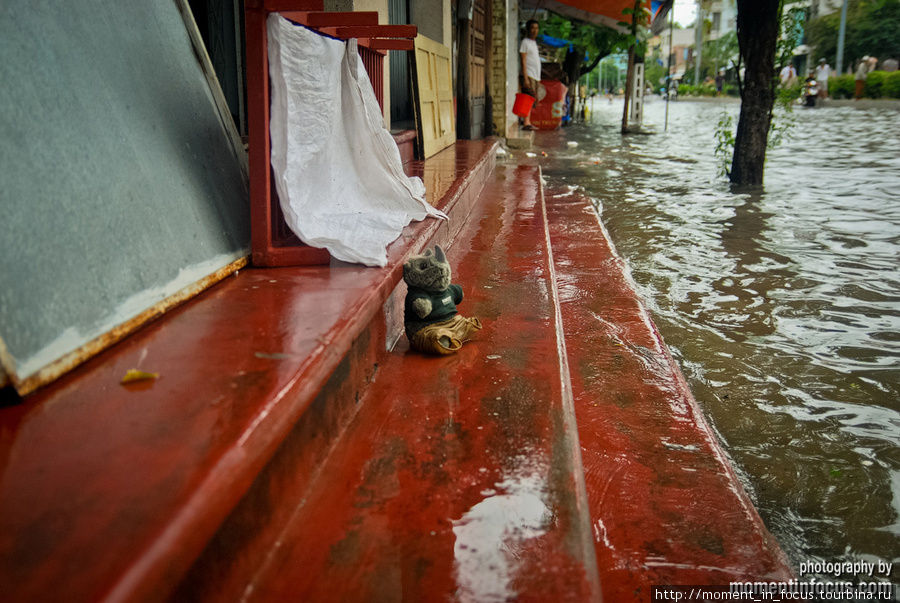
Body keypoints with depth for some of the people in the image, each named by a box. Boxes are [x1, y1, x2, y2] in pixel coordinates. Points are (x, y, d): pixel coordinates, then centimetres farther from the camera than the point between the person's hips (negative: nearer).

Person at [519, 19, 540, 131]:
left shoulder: (534, 43, 23)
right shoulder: (525, 42, -4)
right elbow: (523, 62, -12)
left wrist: (538, 79, 21)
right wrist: (526, 78, -20)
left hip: (536, 76, 9)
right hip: (529, 75, -8)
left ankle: (528, 122, 6)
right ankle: (526, 123, -18)